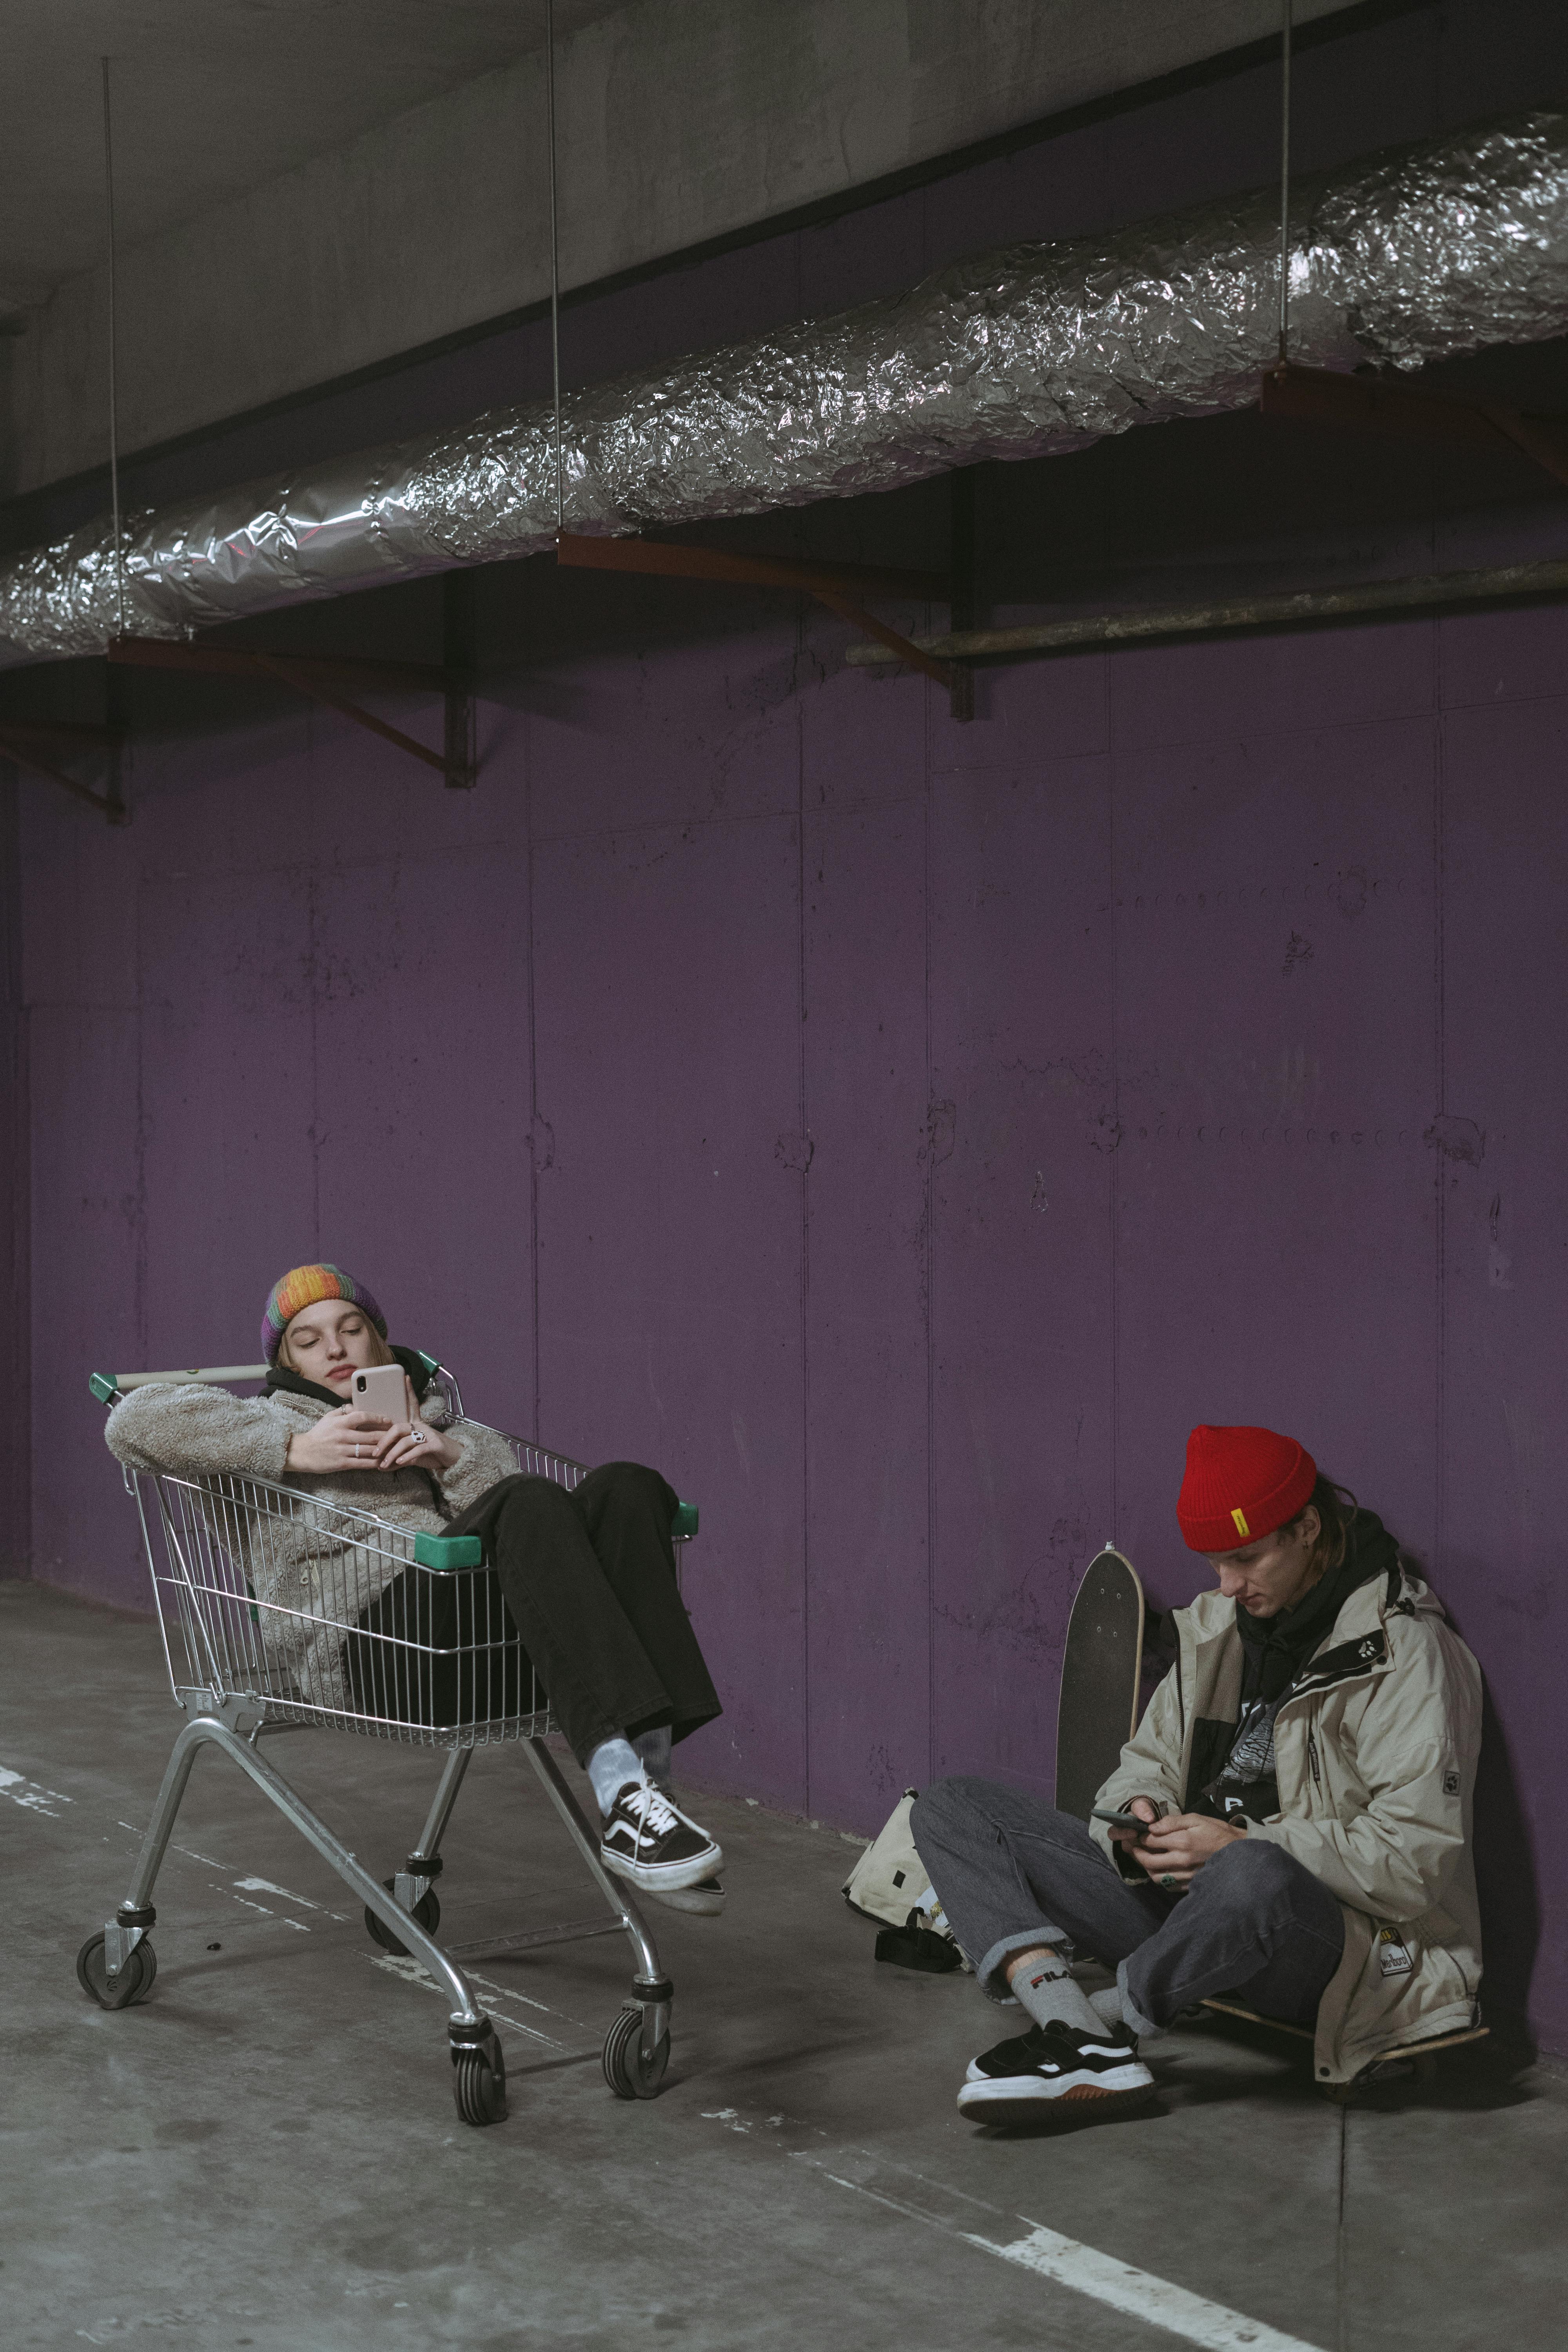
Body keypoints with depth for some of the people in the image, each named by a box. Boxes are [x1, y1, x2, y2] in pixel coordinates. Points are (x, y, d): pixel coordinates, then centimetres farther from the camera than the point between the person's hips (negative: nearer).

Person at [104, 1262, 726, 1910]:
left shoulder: (449, 1432, 37)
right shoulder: (269, 1423, 27)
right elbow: (134, 1421, 6)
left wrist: (455, 1458, -1)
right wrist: (292, 1449, 0)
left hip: (498, 1650, 5)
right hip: (371, 1648, -5)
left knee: (627, 1485, -22)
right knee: (533, 1503, -32)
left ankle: (649, 1770, -37)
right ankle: (621, 1793, -48)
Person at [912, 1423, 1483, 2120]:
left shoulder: (1405, 1651, -10)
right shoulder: (1220, 1625, 12)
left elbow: (1417, 1858, -17)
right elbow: (1150, 1759, 19)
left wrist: (1244, 1845, -21)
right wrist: (1137, 1811, -6)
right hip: (1190, 1901, 8)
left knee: (1252, 1879, -46)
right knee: (950, 1812, -2)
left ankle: (1106, 2022, -16)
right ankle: (1084, 2049, -25)